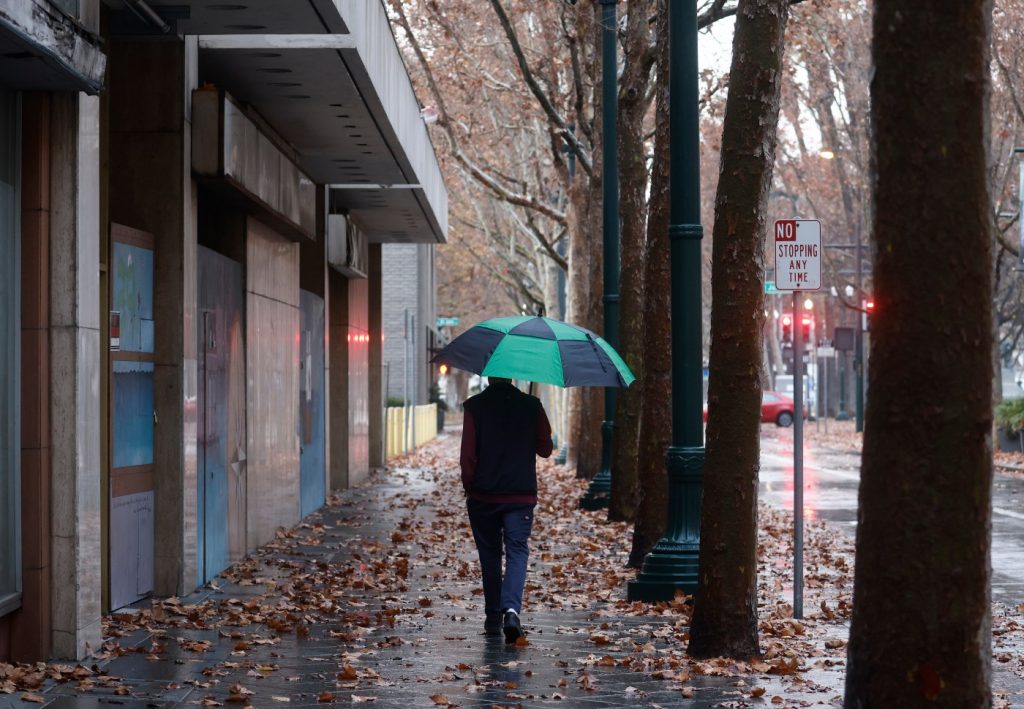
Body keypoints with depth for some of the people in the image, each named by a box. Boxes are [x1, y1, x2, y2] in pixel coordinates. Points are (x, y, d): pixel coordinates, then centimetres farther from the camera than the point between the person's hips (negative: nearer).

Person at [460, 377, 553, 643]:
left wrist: (469, 487, 5)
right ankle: (511, 609, -21)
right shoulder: (531, 406, -1)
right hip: (521, 495, 0)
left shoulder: (474, 406, -6)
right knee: (517, 552, 2)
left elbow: (468, 455, -9)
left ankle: (493, 617, 17)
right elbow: (545, 449, 7)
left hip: (483, 495, 0)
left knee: (490, 554, 13)